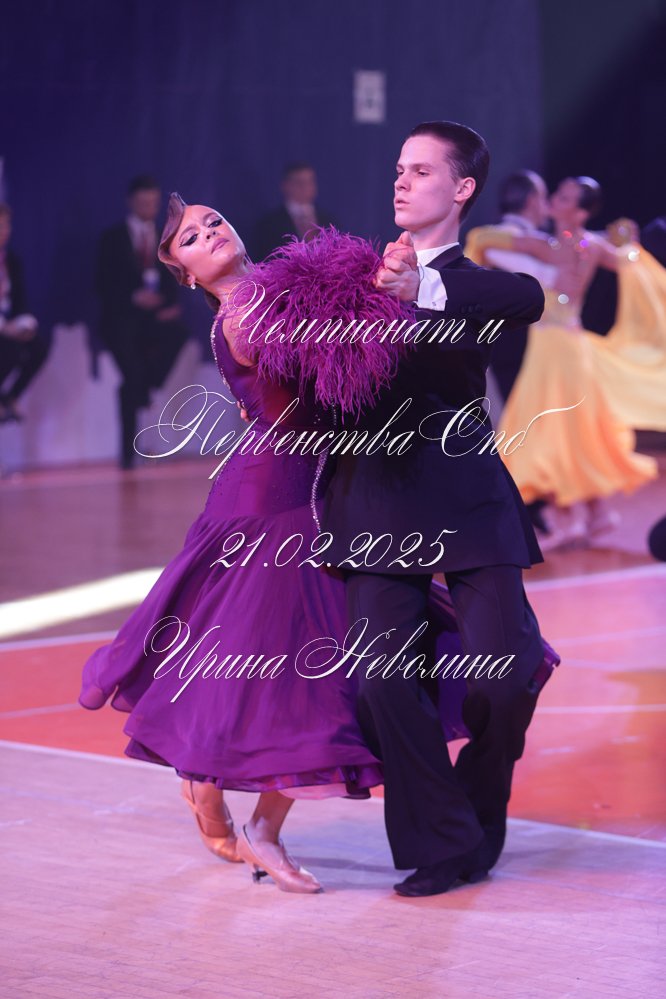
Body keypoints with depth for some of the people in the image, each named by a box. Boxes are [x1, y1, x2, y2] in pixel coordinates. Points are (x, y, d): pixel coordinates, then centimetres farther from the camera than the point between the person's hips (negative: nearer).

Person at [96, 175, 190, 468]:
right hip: (122, 318, -2)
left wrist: (172, 306, -11)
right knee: (132, 377, -16)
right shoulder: (112, 238, 6)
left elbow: (172, 281, 11)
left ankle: (144, 388, -13)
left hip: (155, 315, 3)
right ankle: (129, 452, -7)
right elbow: (104, 285, -2)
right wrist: (133, 298, -18)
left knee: (177, 331, -31)